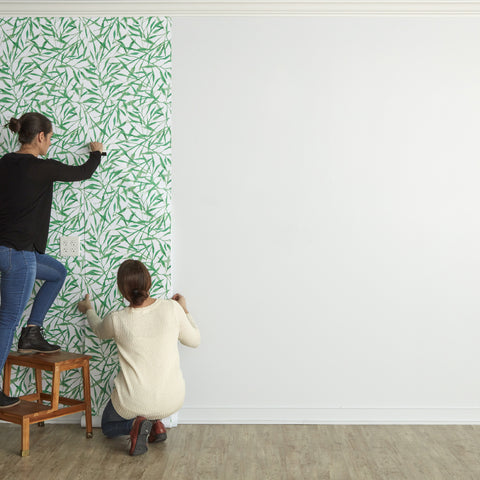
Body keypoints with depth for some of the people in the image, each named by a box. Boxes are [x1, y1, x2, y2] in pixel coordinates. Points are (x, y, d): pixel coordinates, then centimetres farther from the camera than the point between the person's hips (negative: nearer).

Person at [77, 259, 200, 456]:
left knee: (108, 426, 30)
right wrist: (184, 310, 18)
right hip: (172, 400, 2)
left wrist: (88, 310, 34)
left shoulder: (117, 320, -14)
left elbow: (99, 330, 13)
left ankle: (135, 425, -3)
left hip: (134, 402, -2)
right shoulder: (172, 308, -13)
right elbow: (194, 340, 4)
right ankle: (155, 422, 14)